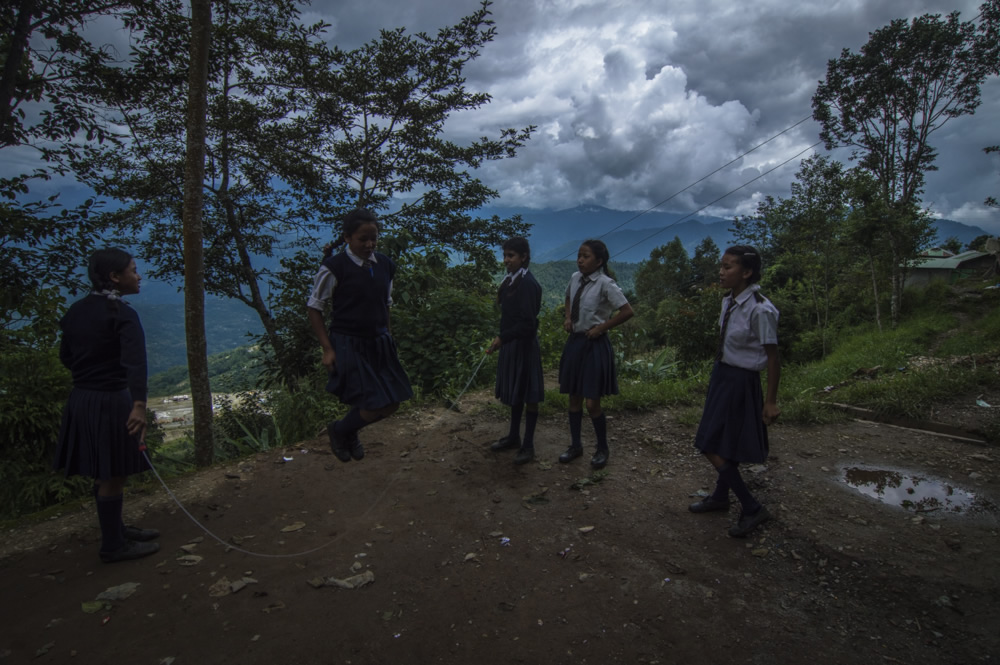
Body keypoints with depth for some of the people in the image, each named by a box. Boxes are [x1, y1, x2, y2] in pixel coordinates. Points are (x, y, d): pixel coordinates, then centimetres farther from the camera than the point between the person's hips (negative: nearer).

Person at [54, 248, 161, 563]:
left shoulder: (77, 310, 8)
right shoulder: (122, 313, -17)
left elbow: (65, 355, 16)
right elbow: (135, 361, -32)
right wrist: (139, 404, -40)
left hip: (82, 399, 8)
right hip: (111, 401, -8)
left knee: (105, 474, 20)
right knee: (112, 475, 4)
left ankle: (116, 530, 37)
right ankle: (113, 546, 17)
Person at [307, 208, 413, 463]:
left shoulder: (385, 265, 3)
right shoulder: (334, 268, -13)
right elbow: (314, 308, -6)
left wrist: (385, 336, 13)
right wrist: (327, 348, -10)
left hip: (379, 343, 6)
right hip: (348, 345, -6)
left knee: (391, 405, 8)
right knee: (373, 408, -8)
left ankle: (349, 432, 37)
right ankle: (338, 431, 26)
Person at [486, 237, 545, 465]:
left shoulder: (528, 283, -19)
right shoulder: (510, 281, 8)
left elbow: (528, 323, -23)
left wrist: (502, 338, -26)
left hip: (524, 345, -9)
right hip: (510, 344, 9)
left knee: (528, 395, 3)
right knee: (514, 392, 18)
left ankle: (528, 445, 13)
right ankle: (514, 436, 33)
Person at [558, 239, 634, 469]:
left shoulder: (605, 284, -15)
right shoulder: (575, 278, 3)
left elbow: (627, 311, -16)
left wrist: (601, 327, -14)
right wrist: (568, 318, 7)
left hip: (594, 344, -6)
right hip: (574, 342, 6)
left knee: (592, 403, -1)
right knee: (574, 398, 14)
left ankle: (602, 449, 22)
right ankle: (575, 445, 30)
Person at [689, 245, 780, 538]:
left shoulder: (760, 310, -21)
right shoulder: (729, 301, 2)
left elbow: (772, 357, -17)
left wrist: (770, 401, -13)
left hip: (741, 382, -8)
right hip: (722, 375, 8)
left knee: (713, 447, -2)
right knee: (723, 446, 20)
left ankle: (752, 508, 14)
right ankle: (720, 497, 39)